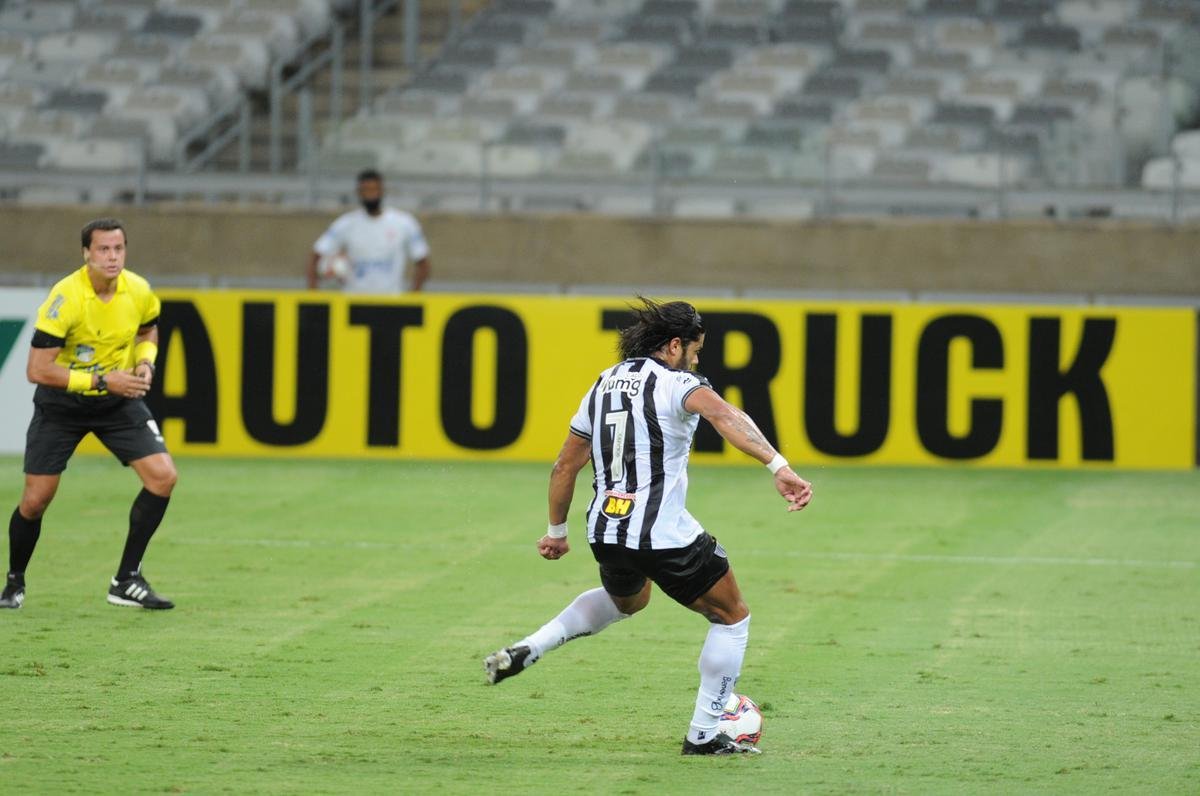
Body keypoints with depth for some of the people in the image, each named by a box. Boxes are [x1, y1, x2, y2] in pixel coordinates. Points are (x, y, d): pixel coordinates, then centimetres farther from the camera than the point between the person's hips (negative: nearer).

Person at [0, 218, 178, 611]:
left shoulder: (138, 291, -11)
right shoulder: (65, 298, -26)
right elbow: (37, 370, -26)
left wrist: (145, 362, -7)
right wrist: (102, 381, -27)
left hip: (118, 401, 4)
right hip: (61, 403, -4)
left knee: (163, 477, -13)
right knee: (35, 500, -3)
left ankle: (127, 581, 0)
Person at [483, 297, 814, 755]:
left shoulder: (602, 386, 13)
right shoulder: (677, 384, -8)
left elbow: (564, 467, 19)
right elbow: (725, 417, -30)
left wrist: (556, 531, 31)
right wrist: (778, 466, -41)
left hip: (605, 533, 7)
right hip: (664, 536, -7)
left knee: (627, 600, 39)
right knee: (732, 616, 13)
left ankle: (525, 651, 22)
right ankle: (703, 735, 13)